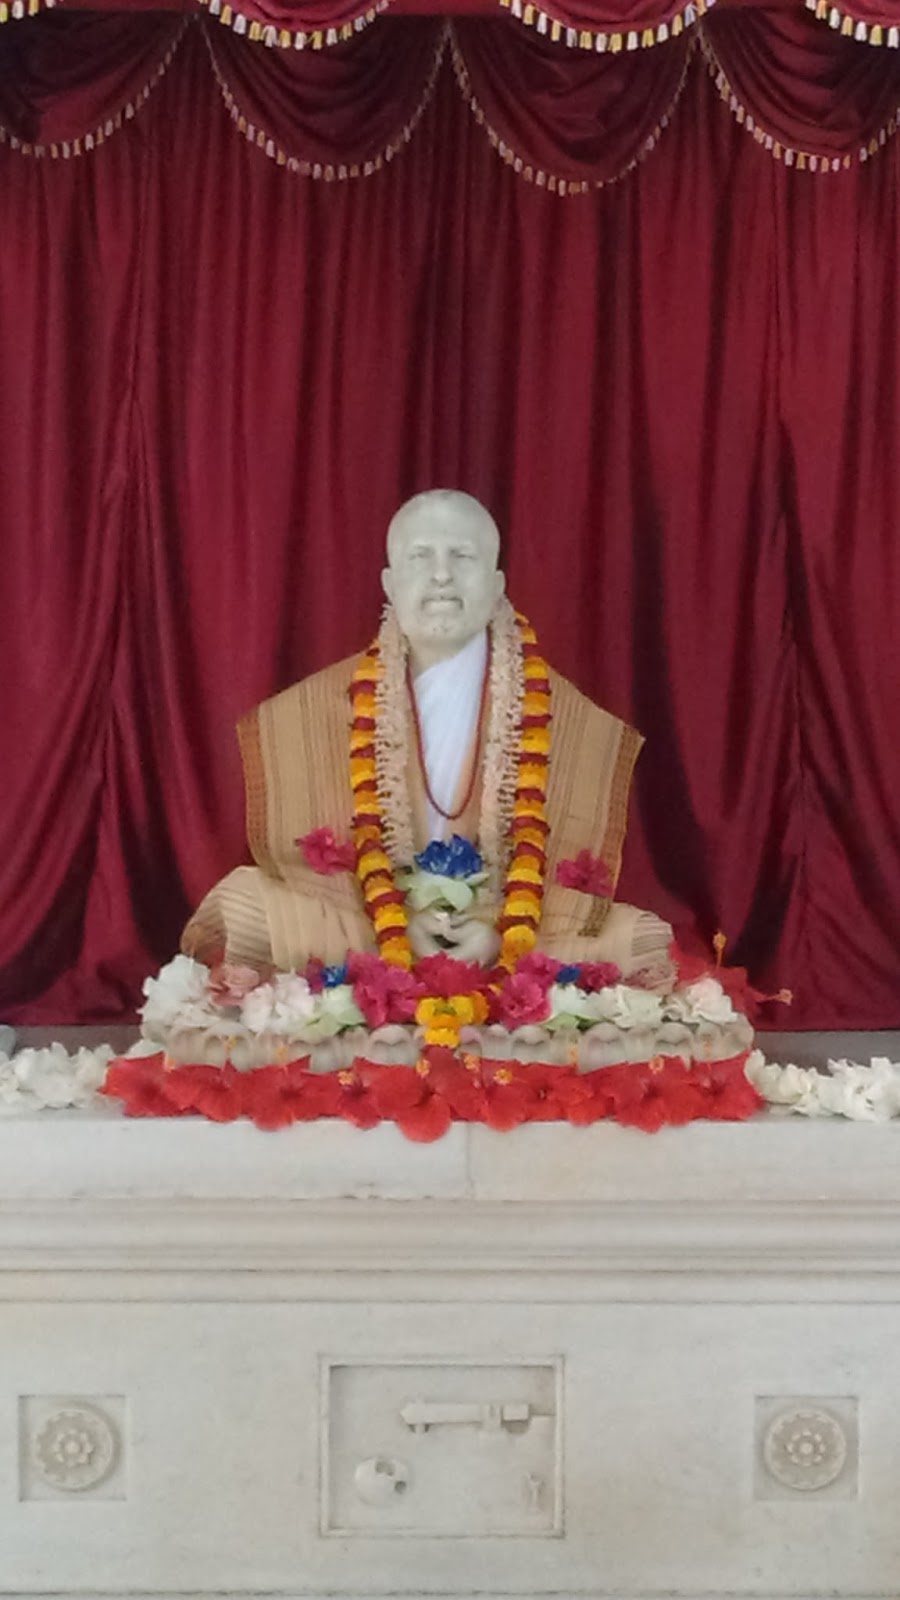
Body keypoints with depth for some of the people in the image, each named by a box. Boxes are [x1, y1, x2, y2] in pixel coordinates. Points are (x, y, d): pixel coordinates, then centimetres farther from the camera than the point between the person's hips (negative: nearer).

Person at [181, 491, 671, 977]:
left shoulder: (559, 710, 2)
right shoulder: (319, 705, 3)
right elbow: (302, 845, 0)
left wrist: (504, 933, -17)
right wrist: (396, 925, -15)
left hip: (513, 957, 1)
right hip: (365, 945, 0)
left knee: (640, 938, -23)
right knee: (241, 908, -24)